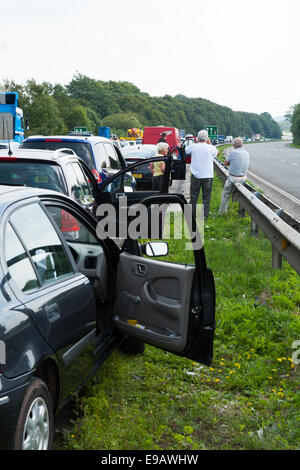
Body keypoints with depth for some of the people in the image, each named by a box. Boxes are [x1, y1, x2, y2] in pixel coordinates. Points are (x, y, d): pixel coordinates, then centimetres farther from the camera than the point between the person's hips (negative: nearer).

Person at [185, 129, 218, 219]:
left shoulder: (193, 146, -6)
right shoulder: (211, 148, -8)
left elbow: (186, 151, 15)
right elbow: (217, 153, 14)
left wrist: (194, 142, 17)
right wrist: (210, 143, 16)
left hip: (195, 175, 1)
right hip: (207, 176, -1)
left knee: (194, 196, 10)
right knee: (206, 196, 7)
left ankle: (192, 213, 14)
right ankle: (205, 214, 8)